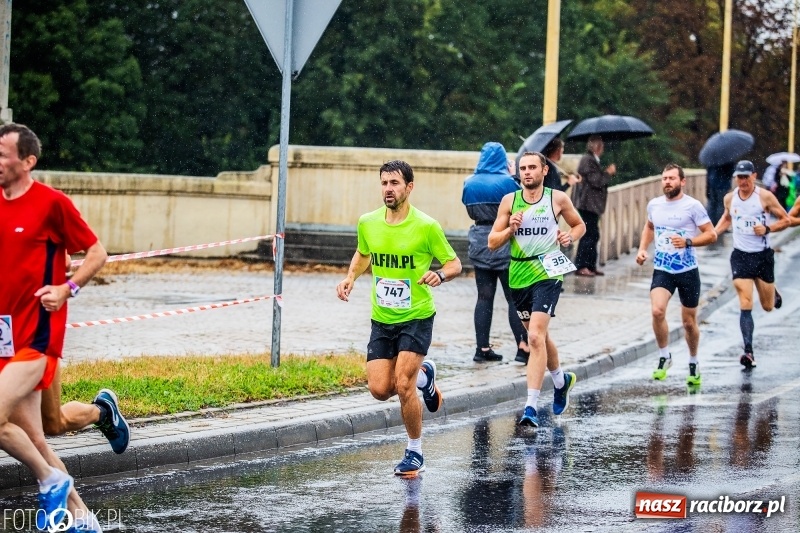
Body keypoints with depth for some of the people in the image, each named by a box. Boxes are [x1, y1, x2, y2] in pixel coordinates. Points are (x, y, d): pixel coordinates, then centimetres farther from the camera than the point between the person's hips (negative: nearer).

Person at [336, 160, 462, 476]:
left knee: (403, 386, -15)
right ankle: (423, 376, 31)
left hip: (416, 317, -5)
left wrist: (440, 275, -25)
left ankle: (415, 453, 5)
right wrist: (351, 277, 3)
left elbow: (454, 263, -4)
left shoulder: (426, 226, -13)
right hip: (381, 319, 5)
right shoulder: (368, 223, 0)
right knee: (380, 390, -3)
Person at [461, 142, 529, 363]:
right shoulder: (507, 182, -11)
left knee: (484, 297, 8)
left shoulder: (470, 183, 4)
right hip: (505, 242, -4)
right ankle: (523, 347, -2)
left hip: (480, 243, 4)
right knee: (515, 298, 1)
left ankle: (482, 348, 7)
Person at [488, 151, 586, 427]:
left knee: (535, 336, -18)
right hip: (518, 276, 5)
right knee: (540, 336, 20)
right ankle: (561, 380, 48)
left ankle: (531, 407, -22)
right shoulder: (509, 201, 4)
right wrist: (510, 229, -14)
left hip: (547, 274, -4)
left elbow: (580, 225, 15)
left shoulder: (558, 199, -1)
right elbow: (492, 242, 4)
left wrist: (570, 236, -6)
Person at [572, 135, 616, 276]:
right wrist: (608, 173, -5)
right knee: (589, 235, -11)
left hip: (591, 205, 11)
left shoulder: (592, 160, 19)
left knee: (593, 235, 12)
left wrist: (607, 173, 11)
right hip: (588, 205, -11)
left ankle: (591, 266, 16)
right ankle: (581, 266, -11)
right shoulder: (588, 160, -13)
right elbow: (596, 181, -19)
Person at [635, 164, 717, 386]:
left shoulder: (692, 206, -9)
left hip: (688, 270, -2)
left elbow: (711, 235, -8)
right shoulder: (654, 204, 4)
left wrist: (688, 242, -22)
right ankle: (664, 356, -3)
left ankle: (693, 364, 31)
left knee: (689, 322, 8)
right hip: (662, 269, 2)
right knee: (657, 311, -22)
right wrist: (642, 249, 10)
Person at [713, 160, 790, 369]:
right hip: (740, 256, 1)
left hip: (763, 255, -1)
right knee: (745, 306, -12)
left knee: (768, 306, 11)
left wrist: (767, 229, -19)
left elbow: (785, 220, -3)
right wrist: (714, 232, 5)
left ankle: (773, 292, 48)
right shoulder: (729, 198, 1)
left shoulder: (765, 196, -9)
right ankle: (748, 352, -16)